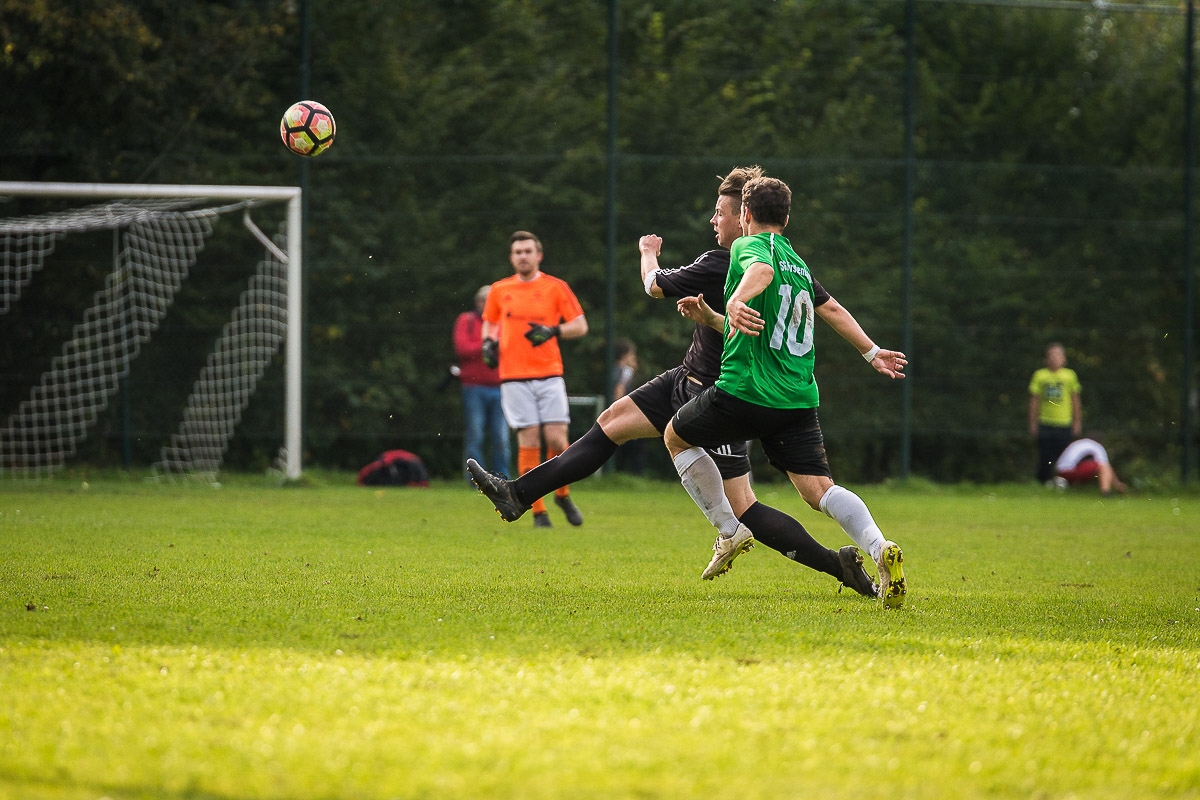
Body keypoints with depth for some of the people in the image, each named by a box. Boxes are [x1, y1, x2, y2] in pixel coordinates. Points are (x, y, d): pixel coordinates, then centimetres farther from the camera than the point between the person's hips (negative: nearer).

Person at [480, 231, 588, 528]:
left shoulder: (556, 287, 4)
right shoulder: (499, 290, 11)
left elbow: (580, 325, 4)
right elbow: (489, 322, 26)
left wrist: (553, 331, -13)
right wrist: (488, 342, 6)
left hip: (549, 374, -1)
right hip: (514, 377, 1)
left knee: (556, 439, -8)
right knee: (529, 442, -7)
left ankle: (562, 495, 18)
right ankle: (538, 511, -1)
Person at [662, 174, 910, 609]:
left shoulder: (749, 246, -2)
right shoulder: (798, 263, 20)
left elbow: (761, 270, -27)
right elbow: (831, 308, 34)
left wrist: (736, 300, -47)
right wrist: (871, 351, 47)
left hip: (744, 393, -6)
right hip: (798, 400, 6)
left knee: (677, 438, 20)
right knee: (819, 488, -3)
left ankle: (729, 530, 16)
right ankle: (880, 548, -30)